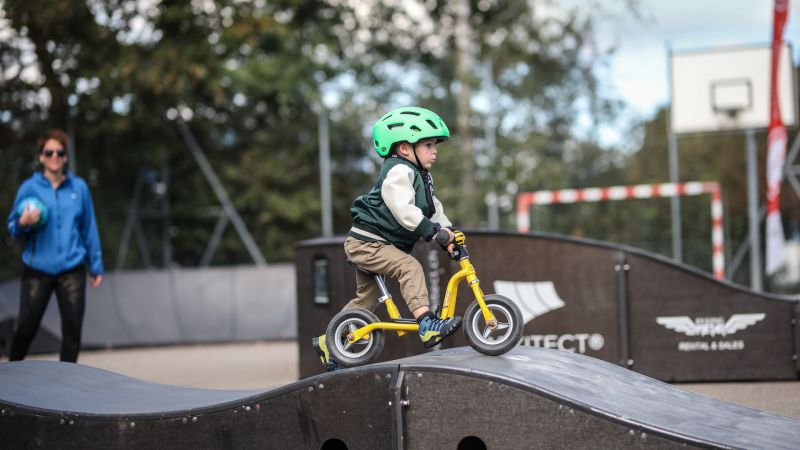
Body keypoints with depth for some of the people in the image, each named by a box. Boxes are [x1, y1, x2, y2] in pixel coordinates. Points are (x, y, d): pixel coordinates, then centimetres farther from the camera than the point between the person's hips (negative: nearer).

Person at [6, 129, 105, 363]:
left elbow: (89, 228, 8)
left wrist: (96, 265, 9)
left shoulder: (79, 187, 4)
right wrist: (23, 223, -21)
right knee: (26, 327, 2)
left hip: (72, 270, 1)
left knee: (73, 329, 1)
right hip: (37, 269, -1)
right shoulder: (29, 187, 0)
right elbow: (13, 227, 2)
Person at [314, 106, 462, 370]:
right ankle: (427, 324, -35)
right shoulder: (398, 171, -18)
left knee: (367, 298, 16)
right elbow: (404, 210, -29)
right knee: (410, 267, -26)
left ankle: (327, 342, 26)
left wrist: (447, 232, -3)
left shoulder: (421, 177, 15)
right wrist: (434, 231, -30)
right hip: (365, 241, -11)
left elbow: (434, 208, 14)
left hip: (375, 244, 11)